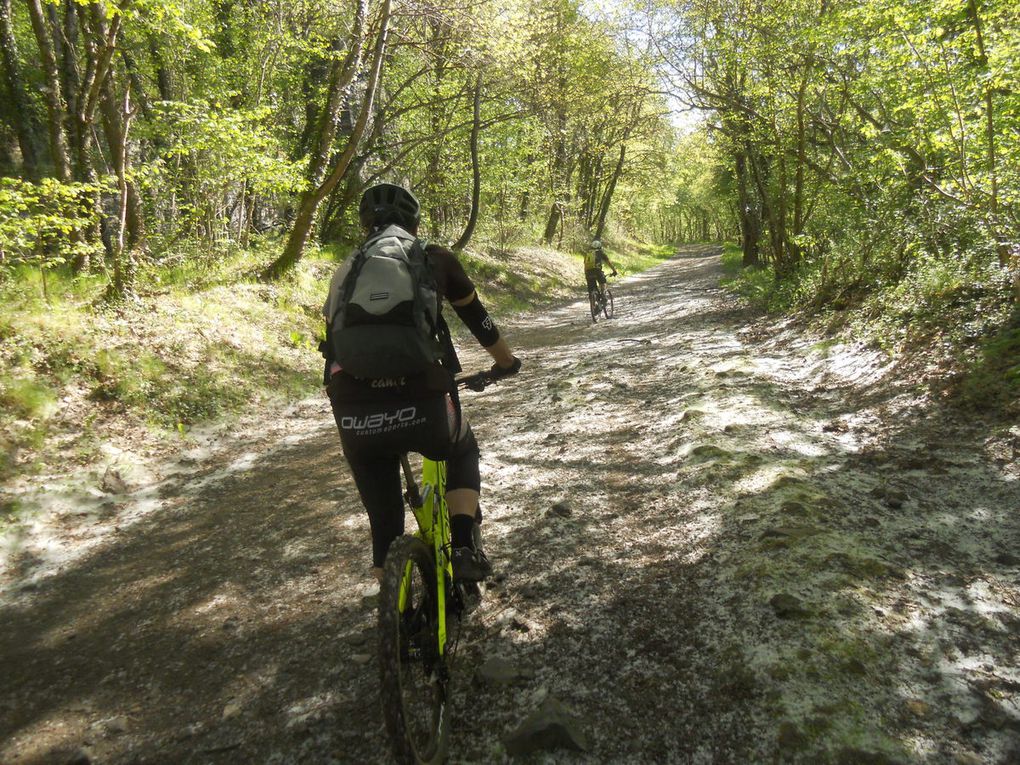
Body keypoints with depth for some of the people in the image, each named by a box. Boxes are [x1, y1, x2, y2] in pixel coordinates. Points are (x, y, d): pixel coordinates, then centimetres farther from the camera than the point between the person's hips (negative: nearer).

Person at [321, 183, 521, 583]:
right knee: (463, 451, 31)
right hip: (419, 403, -2)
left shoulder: (346, 270, 22)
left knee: (383, 523, 22)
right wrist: (506, 361, 41)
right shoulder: (433, 257, 14)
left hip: (354, 416, 2)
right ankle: (464, 549, 17)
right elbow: (477, 318, 24)